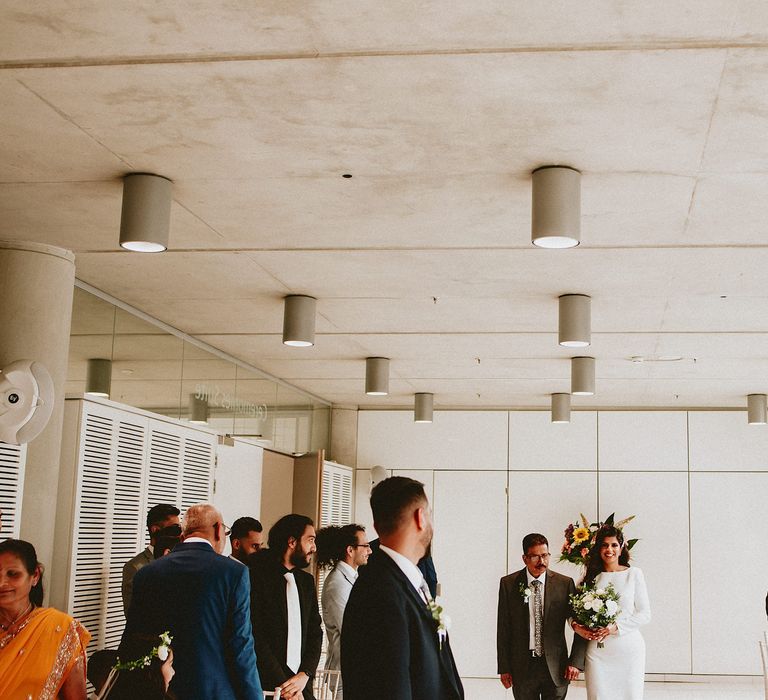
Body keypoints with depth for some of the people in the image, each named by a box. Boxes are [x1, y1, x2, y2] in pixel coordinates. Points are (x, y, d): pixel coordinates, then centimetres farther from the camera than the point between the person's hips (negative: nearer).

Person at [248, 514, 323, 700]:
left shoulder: (307, 581, 12)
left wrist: (304, 675, -5)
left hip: (301, 684, 5)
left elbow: (315, 632, 10)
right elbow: (255, 638, -12)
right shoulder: (257, 576, -8)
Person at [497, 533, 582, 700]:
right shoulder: (508, 584, 0)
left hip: (556, 667, 0)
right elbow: (503, 628, 2)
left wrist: (576, 662, -6)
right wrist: (504, 668, 0)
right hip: (522, 667, 0)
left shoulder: (565, 583, -1)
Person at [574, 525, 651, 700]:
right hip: (597, 650, 1)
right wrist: (577, 626, -10)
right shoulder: (591, 577, 8)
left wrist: (615, 627, -13)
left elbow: (645, 614, -2)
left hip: (629, 648, -1)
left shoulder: (634, 574, 1)